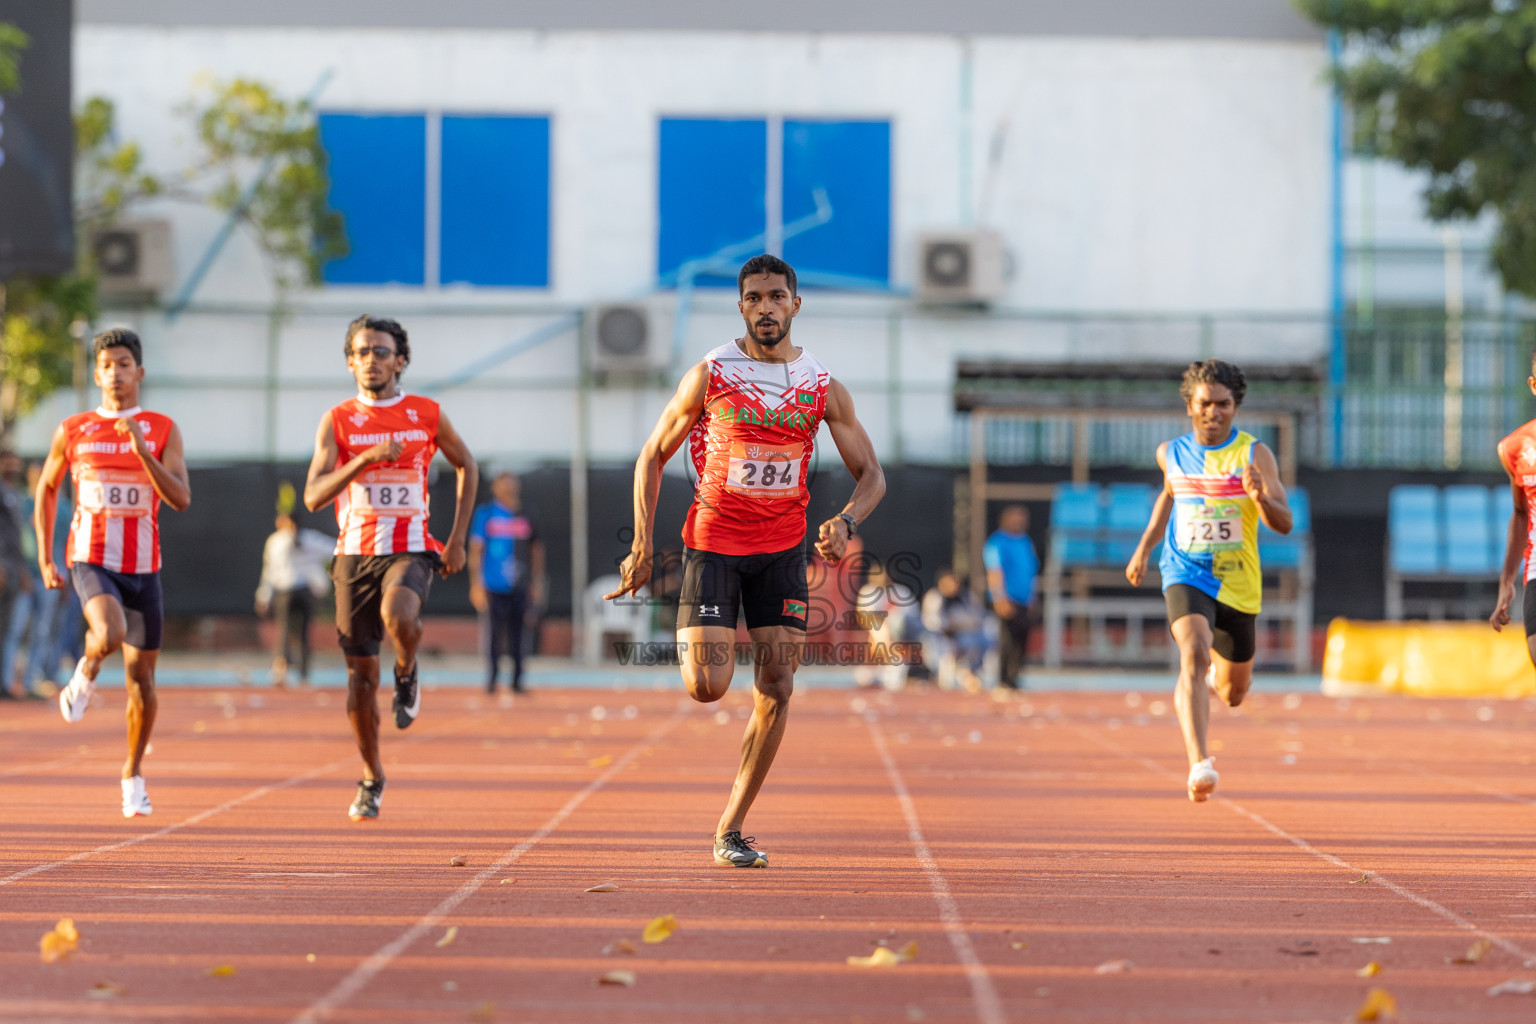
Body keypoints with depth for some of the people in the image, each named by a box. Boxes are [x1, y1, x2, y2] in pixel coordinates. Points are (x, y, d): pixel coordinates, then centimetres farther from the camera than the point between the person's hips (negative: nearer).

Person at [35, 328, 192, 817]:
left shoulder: (162, 430, 0)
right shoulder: (72, 431, 2)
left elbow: (181, 499, -11)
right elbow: (46, 488, 16)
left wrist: (141, 448, -22)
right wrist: (44, 557, 10)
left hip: (143, 567, 1)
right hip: (91, 560, -1)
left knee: (141, 678, 6)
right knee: (109, 634, -32)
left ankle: (133, 776, 25)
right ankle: (85, 674, 3)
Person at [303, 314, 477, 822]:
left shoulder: (427, 415, 2)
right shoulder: (337, 421, 1)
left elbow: (466, 467, 18)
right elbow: (313, 497, -9)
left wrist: (457, 538, 9)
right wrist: (364, 460, -23)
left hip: (410, 550, -1)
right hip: (355, 553, 1)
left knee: (398, 617, -35)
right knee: (361, 673, 3)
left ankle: (408, 674, 1)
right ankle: (372, 780, 20)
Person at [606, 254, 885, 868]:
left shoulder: (823, 389, -1)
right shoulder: (710, 376, -7)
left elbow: (871, 476, 4)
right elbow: (652, 455, 2)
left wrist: (845, 522, -18)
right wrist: (642, 545, -5)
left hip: (782, 549, 3)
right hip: (713, 542, -3)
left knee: (776, 689, -3)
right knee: (707, 688, -14)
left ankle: (730, 831, 7)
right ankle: (692, 641, 25)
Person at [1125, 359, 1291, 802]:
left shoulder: (1255, 454, -7)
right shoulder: (1171, 453, 3)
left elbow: (1284, 523, -14)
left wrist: (1260, 497, -34)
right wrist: (1144, 547, 22)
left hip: (1237, 585, 1)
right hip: (1185, 575, 0)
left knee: (1233, 693, 15)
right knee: (1194, 655, -29)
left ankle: (1217, 677, 54)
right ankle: (1199, 765, -38)